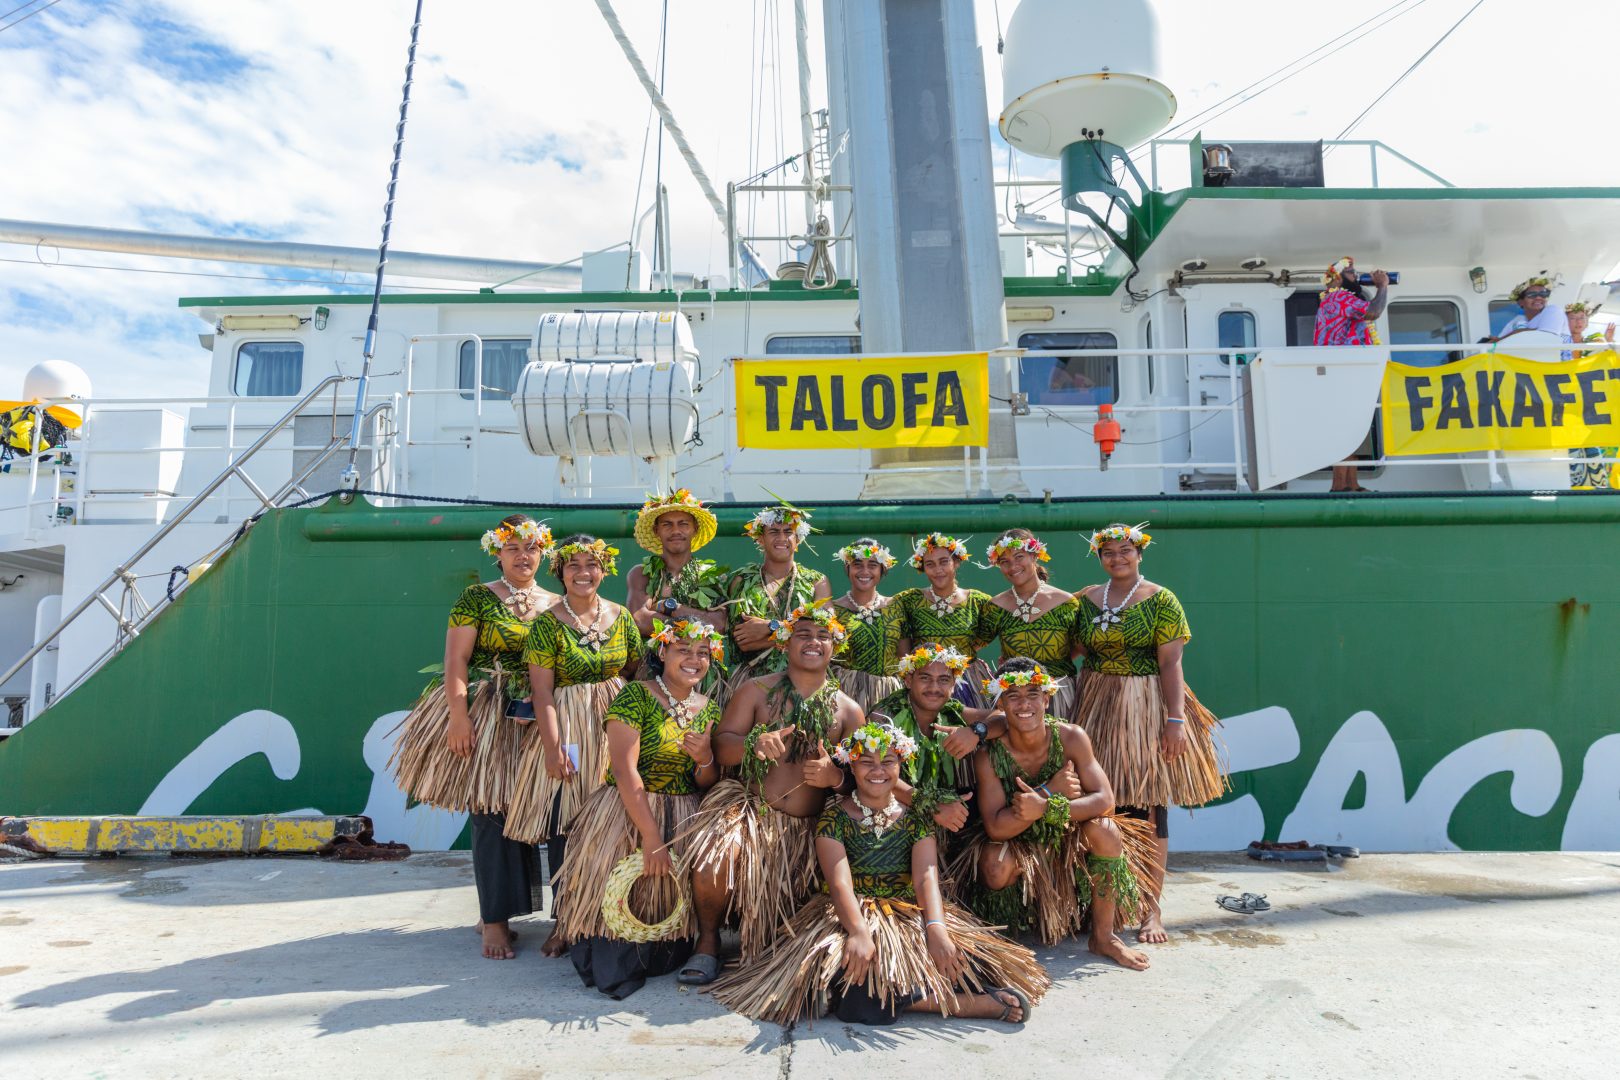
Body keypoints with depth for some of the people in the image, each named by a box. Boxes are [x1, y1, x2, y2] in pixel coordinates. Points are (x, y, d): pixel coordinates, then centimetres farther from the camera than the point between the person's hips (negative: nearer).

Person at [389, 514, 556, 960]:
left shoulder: (555, 605, 11)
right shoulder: (477, 598, 0)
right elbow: (456, 659, -6)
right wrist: (458, 716, -17)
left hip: (535, 723, 4)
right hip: (484, 719, -4)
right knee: (491, 815, -4)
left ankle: (496, 909, 20)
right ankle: (495, 921, 2)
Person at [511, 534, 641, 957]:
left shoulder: (621, 617, 7)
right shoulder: (547, 624, -3)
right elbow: (543, 691, -9)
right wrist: (552, 744, -17)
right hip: (566, 728, -2)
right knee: (563, 824, -1)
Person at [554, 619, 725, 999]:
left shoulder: (709, 708, 8)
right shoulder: (635, 695, -9)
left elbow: (707, 785, 11)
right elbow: (624, 770, -18)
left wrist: (705, 760, -14)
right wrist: (650, 835, -25)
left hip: (685, 821, 5)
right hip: (628, 813, -5)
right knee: (627, 881, -25)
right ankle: (617, 964, -1)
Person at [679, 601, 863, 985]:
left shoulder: (847, 711, 10)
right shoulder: (756, 690, 6)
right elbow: (721, 746, -3)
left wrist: (834, 776, -18)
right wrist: (754, 744, -26)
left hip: (805, 827, 2)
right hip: (747, 807, -2)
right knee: (713, 858, -31)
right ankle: (708, 941, -1)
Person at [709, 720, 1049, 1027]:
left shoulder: (914, 818, 6)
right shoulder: (834, 817, -2)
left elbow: (927, 877, -7)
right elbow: (839, 881, -15)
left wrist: (937, 928, -27)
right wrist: (859, 932, -33)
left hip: (909, 914, 2)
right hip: (852, 912, -2)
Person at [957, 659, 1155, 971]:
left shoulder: (1071, 738, -16)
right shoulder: (989, 755, -19)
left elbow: (1105, 800, -22)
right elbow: (996, 827, -24)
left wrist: (1046, 807, -37)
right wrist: (1050, 791, -31)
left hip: (1067, 840, 2)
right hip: (1016, 847, -1)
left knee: (1105, 829, -28)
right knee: (997, 866, -33)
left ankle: (1103, 937, -9)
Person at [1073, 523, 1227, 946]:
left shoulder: (1161, 601, -3)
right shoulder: (1085, 600, 8)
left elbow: (1171, 664, -8)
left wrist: (1175, 720, -14)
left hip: (1145, 709, -3)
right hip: (1095, 707, 4)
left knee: (1149, 804, -2)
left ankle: (1150, 910, 6)